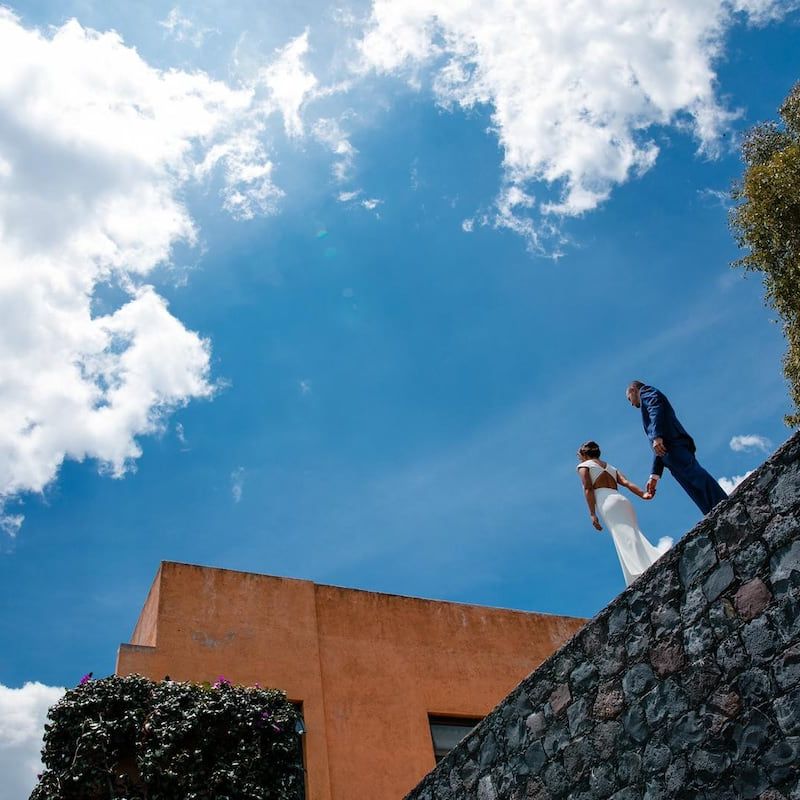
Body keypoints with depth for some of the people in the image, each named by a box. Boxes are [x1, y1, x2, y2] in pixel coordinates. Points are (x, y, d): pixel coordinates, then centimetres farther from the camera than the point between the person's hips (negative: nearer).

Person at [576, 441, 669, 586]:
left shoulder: (584, 466, 16)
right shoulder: (610, 466, 34)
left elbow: (588, 489, -1)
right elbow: (626, 483, 15)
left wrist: (592, 514, -8)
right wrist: (643, 494, -1)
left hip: (607, 502, -7)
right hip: (623, 501, 7)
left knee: (625, 540, -21)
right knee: (632, 537, -1)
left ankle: (641, 577, -38)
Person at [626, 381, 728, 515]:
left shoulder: (645, 391, 19)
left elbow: (656, 407, -7)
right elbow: (659, 450, 35)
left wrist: (657, 437, -20)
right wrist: (654, 476, 28)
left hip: (672, 444, -9)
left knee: (695, 475, -25)